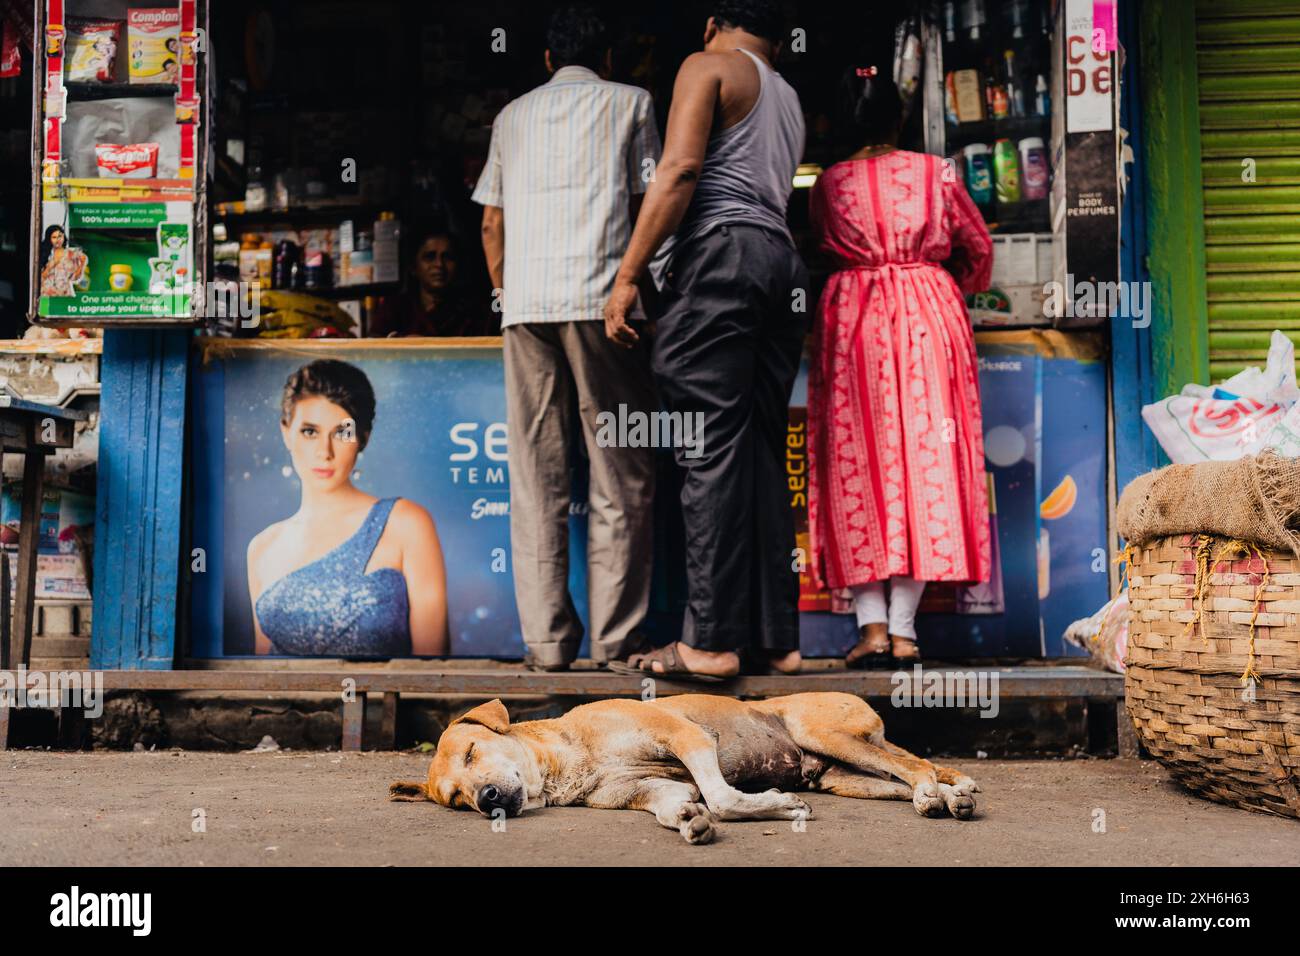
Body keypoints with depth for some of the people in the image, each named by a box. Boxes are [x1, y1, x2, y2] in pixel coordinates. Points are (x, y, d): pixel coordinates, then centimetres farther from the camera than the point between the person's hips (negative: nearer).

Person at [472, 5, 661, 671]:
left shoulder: (513, 115, 22)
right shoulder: (630, 102, 14)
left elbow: (491, 224, 18)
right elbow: (647, 205, 6)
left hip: (524, 299, 3)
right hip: (601, 297, -3)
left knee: (536, 478, 3)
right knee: (620, 477, 0)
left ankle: (547, 640, 2)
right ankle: (614, 639, -3)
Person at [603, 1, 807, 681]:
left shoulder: (707, 66, 7)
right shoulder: (789, 100, 29)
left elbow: (679, 171, -8)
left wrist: (626, 276, -10)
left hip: (718, 251, -7)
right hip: (781, 261, 7)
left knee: (712, 447, -11)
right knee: (763, 452, 5)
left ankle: (710, 640, -12)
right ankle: (775, 637, 4)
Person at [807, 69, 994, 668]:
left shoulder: (829, 183, 6)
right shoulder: (935, 172, 6)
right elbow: (978, 248, 13)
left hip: (852, 317, 0)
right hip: (929, 317, 0)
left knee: (857, 461, 2)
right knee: (924, 455, 2)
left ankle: (872, 624, -5)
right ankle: (903, 628, -1)